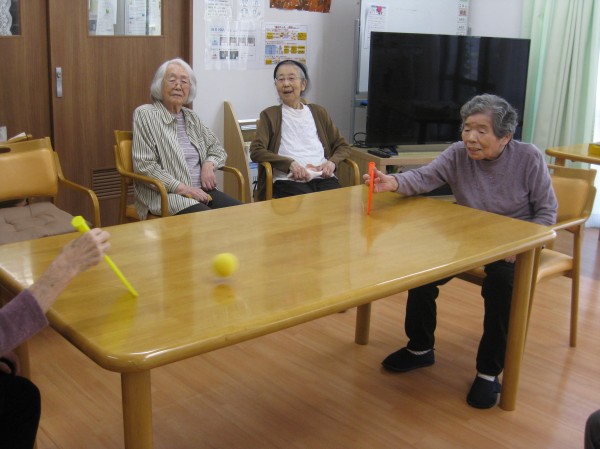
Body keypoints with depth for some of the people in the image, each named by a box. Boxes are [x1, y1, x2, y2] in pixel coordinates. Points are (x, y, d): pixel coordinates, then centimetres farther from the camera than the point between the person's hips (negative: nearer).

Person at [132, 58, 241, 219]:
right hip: (166, 195, -6)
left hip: (201, 191, 6)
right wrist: (182, 188, -17)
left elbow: (217, 149, 24)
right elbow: (144, 166, -11)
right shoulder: (145, 114, -3)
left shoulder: (191, 117, 16)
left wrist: (209, 164, 0)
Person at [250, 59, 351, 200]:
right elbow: (256, 151, 1)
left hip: (323, 178, 3)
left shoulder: (318, 112, 22)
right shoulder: (270, 115, 14)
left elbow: (343, 146, 23)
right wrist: (290, 164, -14)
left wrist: (332, 162, -1)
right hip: (288, 181, -3)